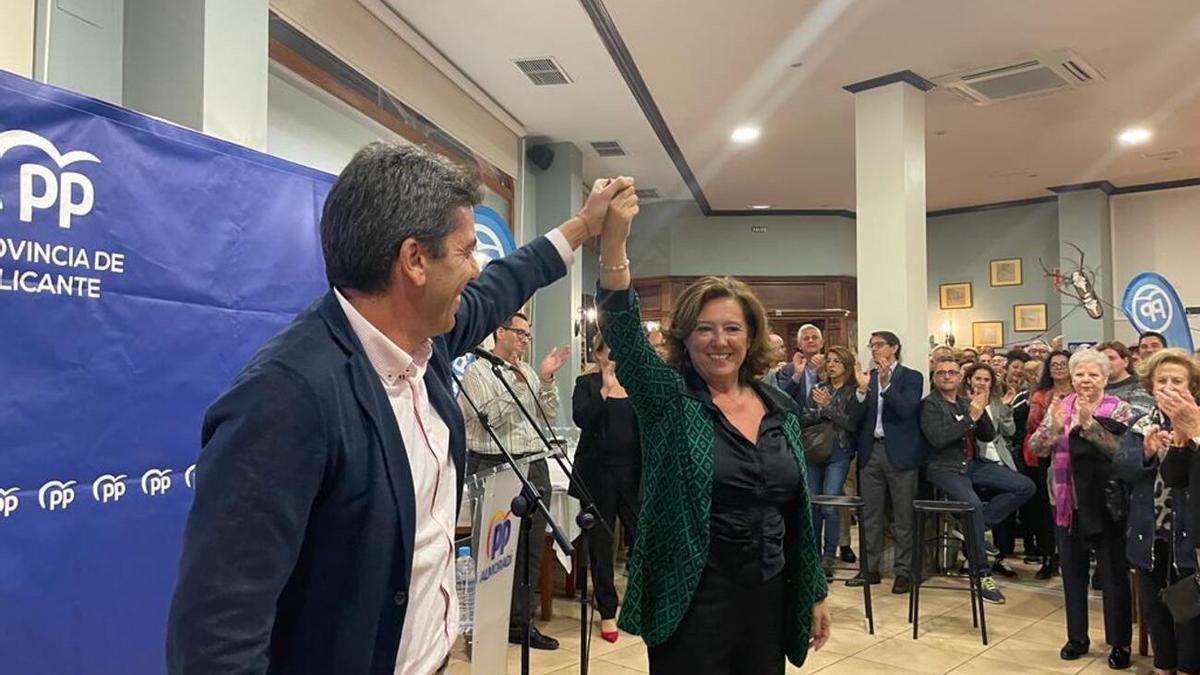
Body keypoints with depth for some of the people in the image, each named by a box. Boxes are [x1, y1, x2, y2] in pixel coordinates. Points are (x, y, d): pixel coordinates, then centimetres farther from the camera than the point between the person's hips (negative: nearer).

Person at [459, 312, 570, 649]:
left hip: (534, 466, 7)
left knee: (530, 549, 9)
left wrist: (546, 380, -1)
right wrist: (517, 383, -14)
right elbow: (489, 419, -14)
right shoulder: (477, 372, -3)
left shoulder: (528, 372, 16)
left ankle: (520, 622, 20)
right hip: (495, 469, -6)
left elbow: (550, 414, 12)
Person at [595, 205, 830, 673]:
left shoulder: (781, 407, 6)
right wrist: (613, 240, -38)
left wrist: (815, 591, 12)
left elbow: (799, 510, 11)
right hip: (693, 602, -4)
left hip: (769, 598, 5)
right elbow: (622, 327, -24)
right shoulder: (668, 399, -7)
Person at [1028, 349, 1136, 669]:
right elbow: (1036, 448, -3)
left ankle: (1120, 642, 20)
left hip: (1107, 505, -3)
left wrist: (1089, 424, -29)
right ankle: (1077, 637, 26)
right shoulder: (1059, 406, 4)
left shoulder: (1119, 409, -5)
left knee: (1114, 573, 5)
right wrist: (1054, 426, -20)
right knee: (1072, 571, 12)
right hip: (1068, 504, 3)